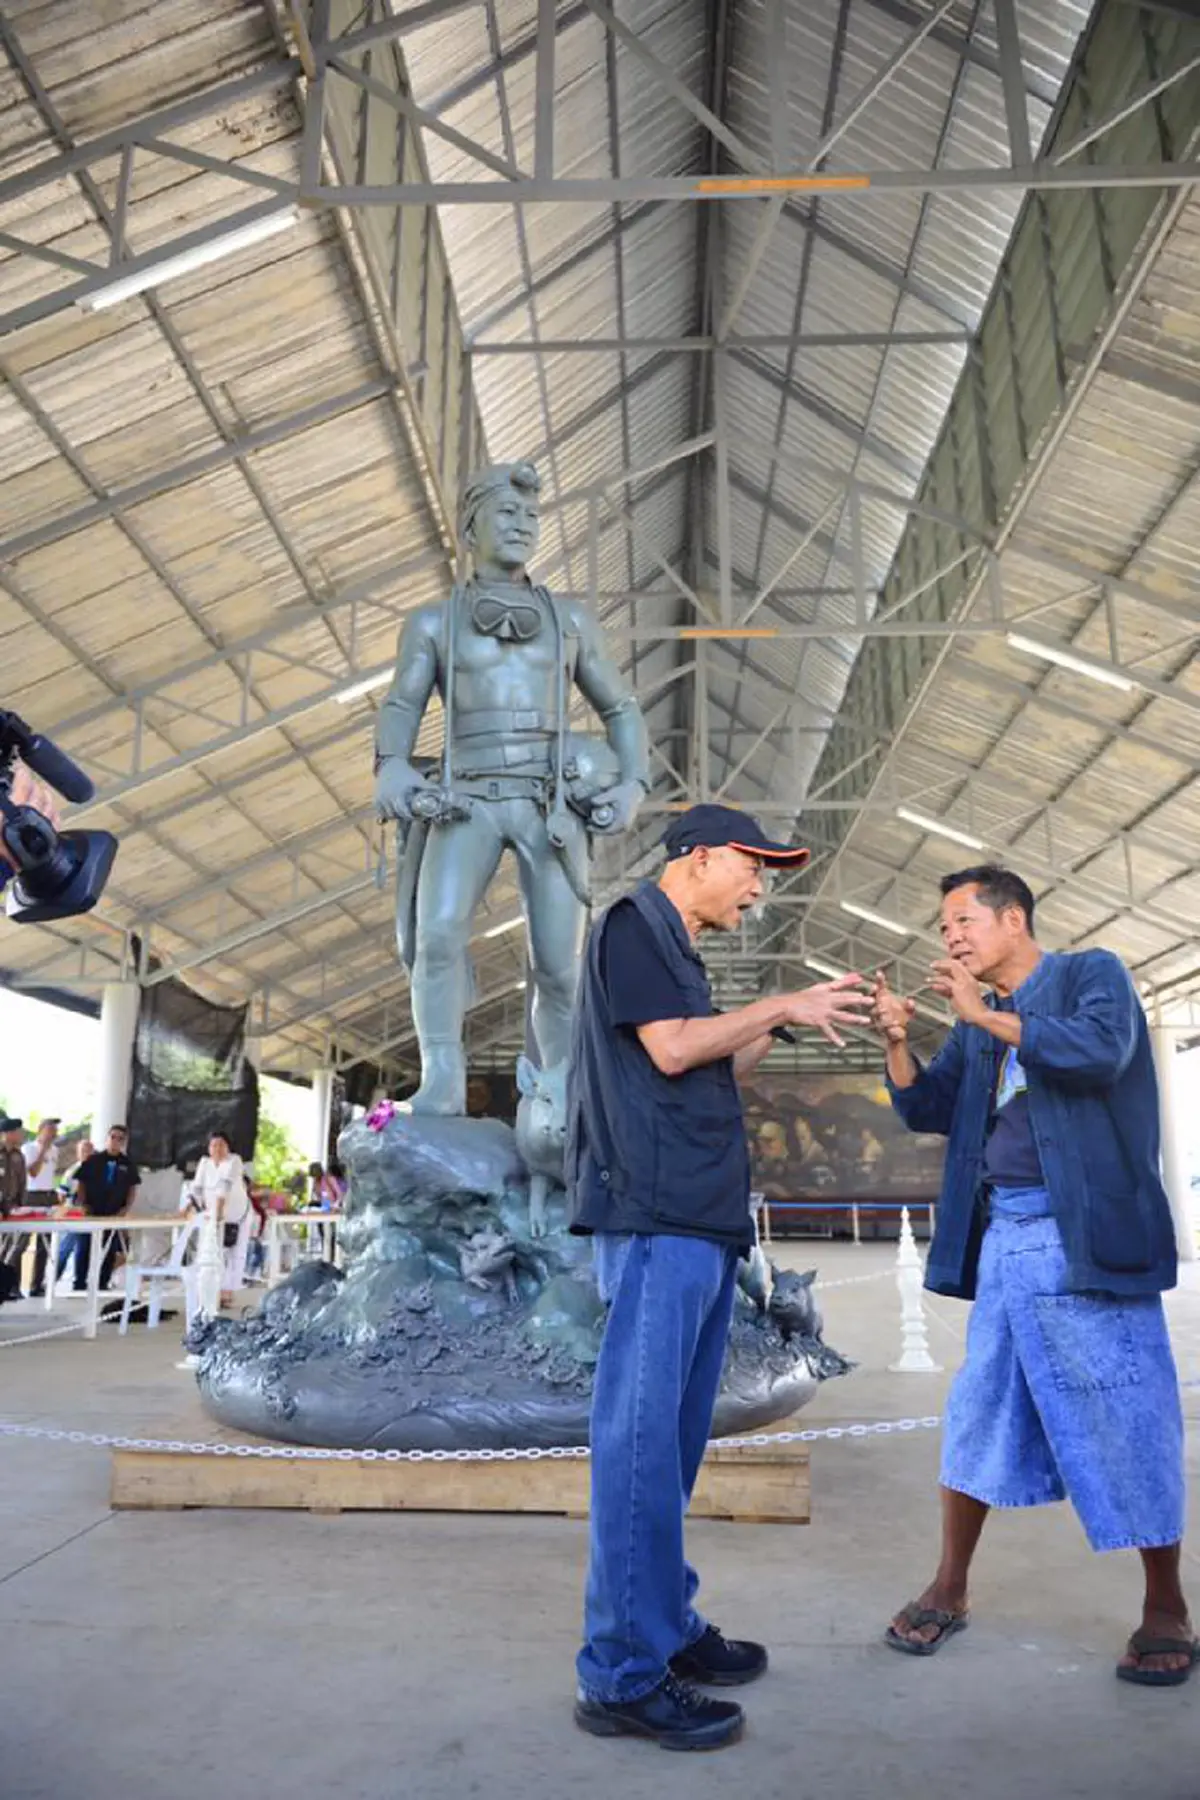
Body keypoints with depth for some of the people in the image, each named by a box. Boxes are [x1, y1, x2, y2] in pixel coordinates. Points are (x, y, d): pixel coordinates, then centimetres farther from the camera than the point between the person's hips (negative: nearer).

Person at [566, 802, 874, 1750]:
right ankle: (622, 1674, 1)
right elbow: (667, 1047, -14)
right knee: (641, 1438, -6)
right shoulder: (633, 923, -4)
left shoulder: (679, 952, 23)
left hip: (702, 1218, 10)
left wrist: (780, 1028, 11)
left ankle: (666, 1627, 23)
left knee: (674, 1437, 13)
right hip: (655, 1216, -10)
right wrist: (779, 1005, -5)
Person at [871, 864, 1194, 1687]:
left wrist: (986, 1015, -17)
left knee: (1128, 1423, 2)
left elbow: (1100, 1052, -20)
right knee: (977, 1416, 9)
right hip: (1003, 1239, 6)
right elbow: (928, 1109, 15)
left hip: (1086, 1235, -6)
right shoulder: (979, 1021, 16)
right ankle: (950, 1589, 21)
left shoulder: (1091, 973, -1)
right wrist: (898, 1041, -1)